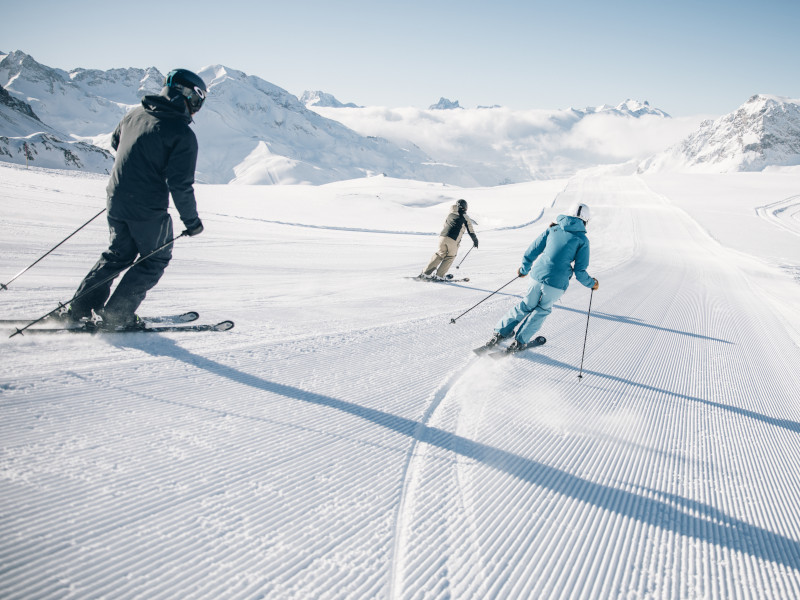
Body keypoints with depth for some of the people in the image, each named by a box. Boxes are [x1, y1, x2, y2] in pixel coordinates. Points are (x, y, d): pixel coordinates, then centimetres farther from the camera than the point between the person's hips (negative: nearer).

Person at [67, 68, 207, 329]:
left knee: (119, 254, 23)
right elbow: (181, 184, -17)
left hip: (116, 200, 7)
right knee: (156, 259, 12)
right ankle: (117, 314, 9)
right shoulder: (183, 134, -15)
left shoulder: (135, 114, 7)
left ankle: (81, 307, 22)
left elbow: (115, 141, 25)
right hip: (148, 209, -7)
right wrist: (191, 220, -5)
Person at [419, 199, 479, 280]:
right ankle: (439, 275, 6)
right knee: (450, 257, 13)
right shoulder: (465, 218, 10)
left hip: (442, 236, 4)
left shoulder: (450, 215, 21)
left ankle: (426, 273, 13)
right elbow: (470, 231, 15)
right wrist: (475, 240, 29)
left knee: (440, 254, 18)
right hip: (453, 240, -4)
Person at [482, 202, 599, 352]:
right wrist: (592, 283, 17)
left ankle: (500, 333, 23)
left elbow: (531, 252, 11)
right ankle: (519, 342, 19)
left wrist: (524, 269, 27)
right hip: (556, 284, -3)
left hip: (538, 276, 3)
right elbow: (580, 272, -1)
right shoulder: (582, 240, 1)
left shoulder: (552, 229, 10)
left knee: (526, 306, 23)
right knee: (542, 310, 20)